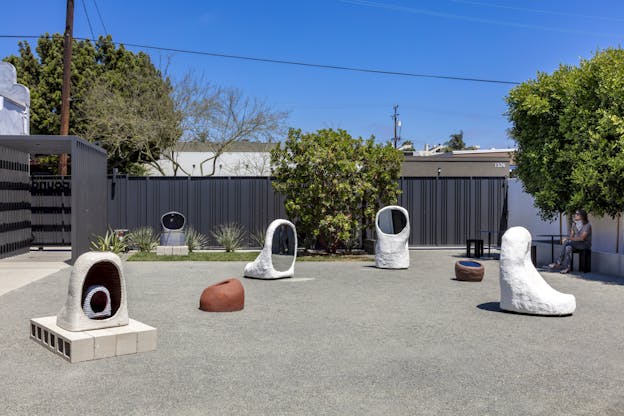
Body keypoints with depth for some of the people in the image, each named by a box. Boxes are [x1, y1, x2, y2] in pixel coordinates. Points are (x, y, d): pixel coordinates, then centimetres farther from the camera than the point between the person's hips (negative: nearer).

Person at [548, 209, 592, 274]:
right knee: (568, 247, -28)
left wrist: (568, 239, -26)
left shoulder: (587, 225, -15)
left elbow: (582, 238, -22)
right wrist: (568, 239, -16)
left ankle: (558, 263, -25)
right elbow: (571, 236, 8)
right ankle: (568, 268, -32)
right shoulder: (574, 224, 7)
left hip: (585, 244, -6)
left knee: (567, 242, -30)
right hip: (576, 244, 6)